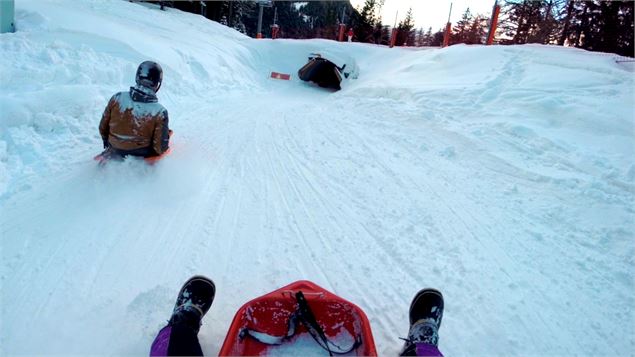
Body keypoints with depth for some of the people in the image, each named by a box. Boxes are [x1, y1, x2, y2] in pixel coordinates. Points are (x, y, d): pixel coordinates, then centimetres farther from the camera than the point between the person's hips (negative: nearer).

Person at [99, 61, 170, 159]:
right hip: (141, 157, -5)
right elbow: (160, 148, -19)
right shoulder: (159, 112, -25)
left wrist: (107, 141, 20)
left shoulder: (117, 98, -14)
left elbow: (103, 127, -1)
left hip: (115, 152, 5)